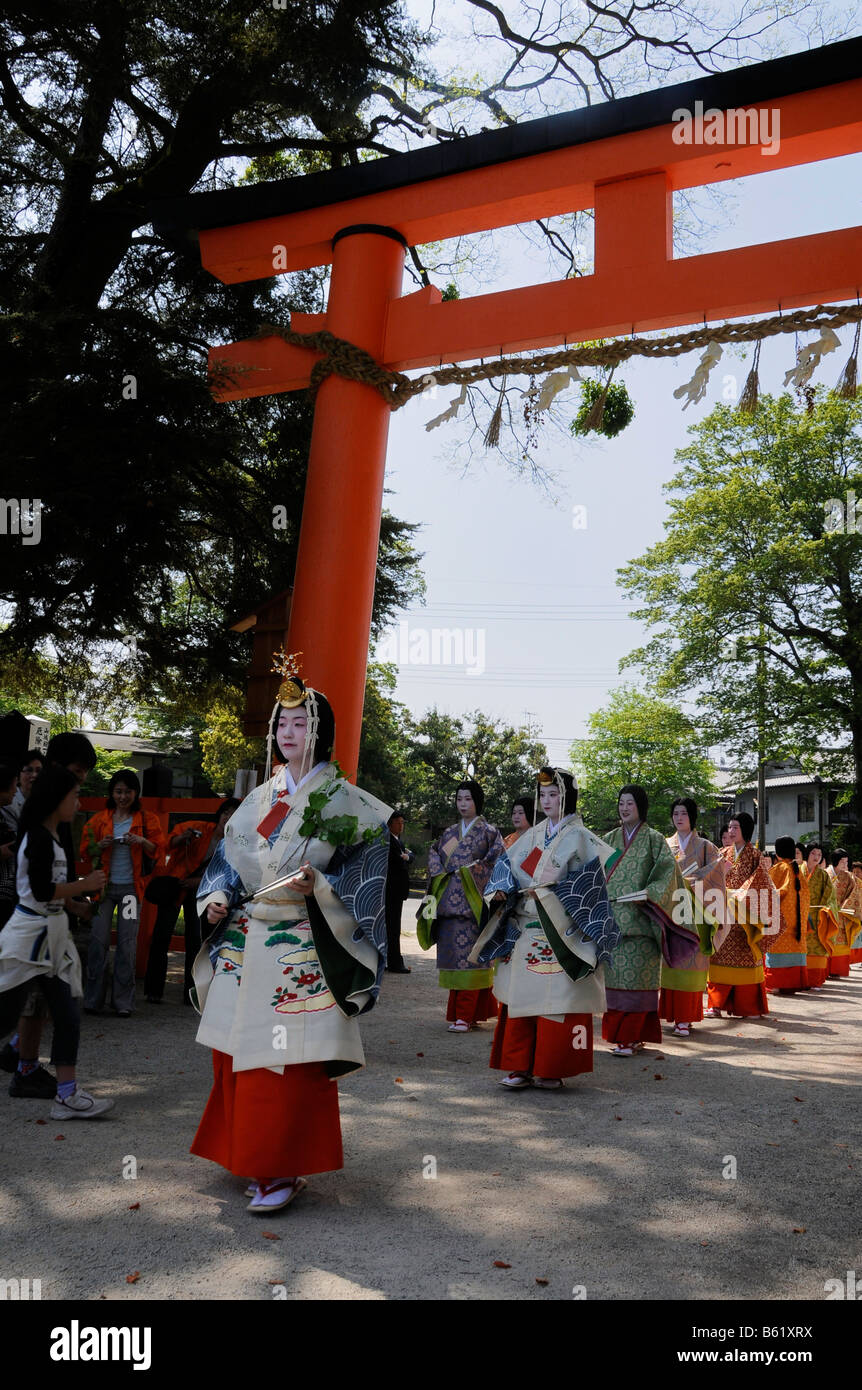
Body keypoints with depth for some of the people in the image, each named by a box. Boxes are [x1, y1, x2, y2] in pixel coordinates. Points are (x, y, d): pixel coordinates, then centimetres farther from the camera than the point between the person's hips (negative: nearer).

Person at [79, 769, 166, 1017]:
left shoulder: (147, 820, 6)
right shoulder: (99, 819, 8)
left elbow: (159, 852, 4)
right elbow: (86, 852, 11)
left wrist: (142, 842, -15)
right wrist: (101, 845, -10)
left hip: (131, 887, -1)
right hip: (105, 885, 1)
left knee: (128, 943, -2)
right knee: (98, 939, -3)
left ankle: (123, 1001, 6)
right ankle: (93, 999, 8)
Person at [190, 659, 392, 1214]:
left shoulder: (344, 802, -4)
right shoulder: (261, 797, 13)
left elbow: (365, 873, -9)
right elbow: (230, 860, 16)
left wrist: (318, 887, -23)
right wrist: (217, 899, -1)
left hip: (302, 954, -6)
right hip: (244, 944, 6)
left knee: (290, 1061, -4)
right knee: (238, 1051, 11)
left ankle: (285, 1170, 9)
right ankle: (248, 1154, 28)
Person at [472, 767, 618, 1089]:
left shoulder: (579, 838, -3)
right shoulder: (533, 835, 14)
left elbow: (586, 882, -11)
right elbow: (507, 864, 12)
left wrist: (546, 893, -16)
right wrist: (501, 890, -7)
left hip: (560, 935, -5)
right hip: (524, 933, 6)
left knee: (557, 999, -3)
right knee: (520, 996, 5)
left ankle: (552, 1070, 8)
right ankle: (521, 1066, 13)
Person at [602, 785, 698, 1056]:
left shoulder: (654, 839, 4)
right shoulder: (609, 839, 15)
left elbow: (668, 871, -5)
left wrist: (649, 894, -18)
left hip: (640, 919, -4)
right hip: (612, 919, 4)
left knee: (636, 976, -6)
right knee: (615, 974, 2)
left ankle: (630, 1037, -2)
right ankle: (625, 1034, 10)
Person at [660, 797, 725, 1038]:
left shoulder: (705, 847, 7)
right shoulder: (665, 846, 13)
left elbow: (713, 882, 2)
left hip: (694, 913, -2)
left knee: (690, 963, -5)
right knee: (671, 962, -1)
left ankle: (685, 1019, -2)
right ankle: (673, 1014, 5)